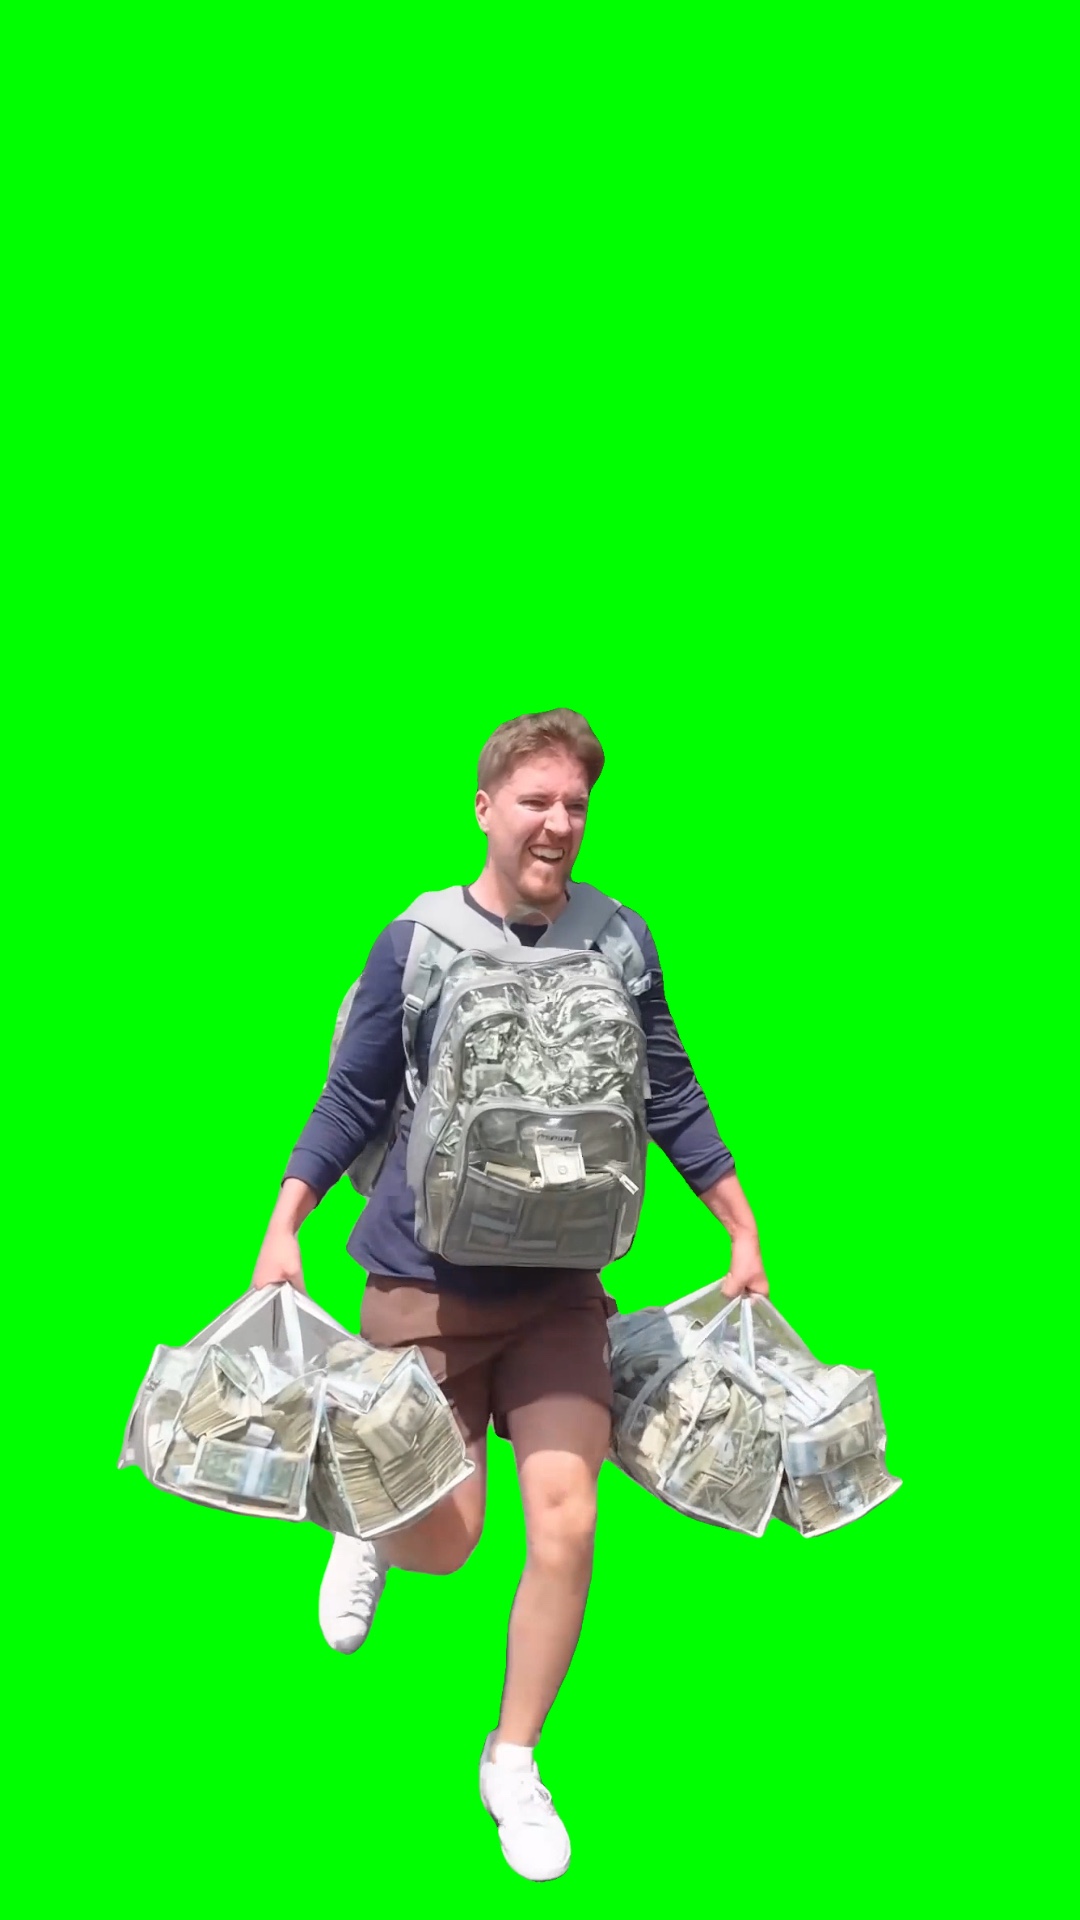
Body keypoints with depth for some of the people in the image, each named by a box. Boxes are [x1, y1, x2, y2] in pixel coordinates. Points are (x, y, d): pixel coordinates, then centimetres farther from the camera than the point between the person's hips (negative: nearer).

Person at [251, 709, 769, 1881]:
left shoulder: (619, 940, -3)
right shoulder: (417, 941, -9)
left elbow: (670, 1097, 5)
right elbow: (353, 1099, -2)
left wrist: (744, 1232, 8)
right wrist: (283, 1228, -7)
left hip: (559, 1284, 2)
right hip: (425, 1279, -2)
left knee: (565, 1525, -4)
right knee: (446, 1541, 1)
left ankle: (513, 1762, 18)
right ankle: (370, 1529, 40)